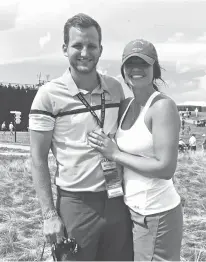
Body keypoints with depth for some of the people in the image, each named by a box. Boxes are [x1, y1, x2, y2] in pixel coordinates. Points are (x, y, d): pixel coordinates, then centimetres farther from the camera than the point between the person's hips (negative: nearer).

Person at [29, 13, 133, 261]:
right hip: (76, 205, -4)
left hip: (118, 201, 5)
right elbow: (38, 159, -8)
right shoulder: (49, 94, -10)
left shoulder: (115, 88, 3)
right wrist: (49, 214, -11)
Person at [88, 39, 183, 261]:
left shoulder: (162, 106, -17)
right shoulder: (126, 105, 5)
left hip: (155, 213, -7)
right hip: (131, 208, 8)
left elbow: (165, 168, -23)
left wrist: (115, 154, -17)